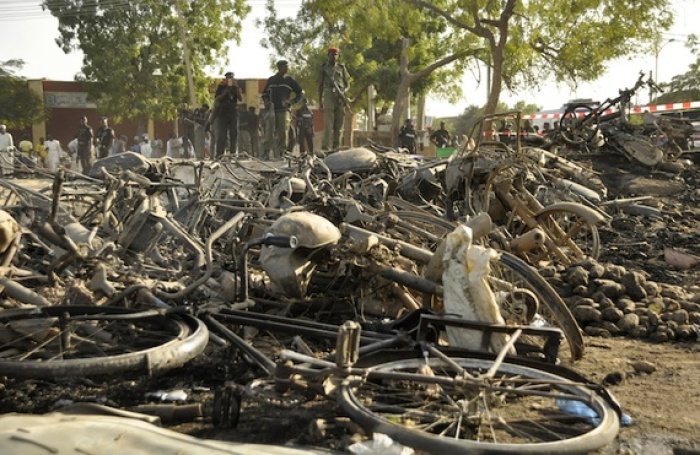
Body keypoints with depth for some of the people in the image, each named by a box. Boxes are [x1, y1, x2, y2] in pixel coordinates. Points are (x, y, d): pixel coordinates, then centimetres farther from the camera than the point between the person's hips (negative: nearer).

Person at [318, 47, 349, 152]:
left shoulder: (342, 67, 13)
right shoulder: (323, 68, 8)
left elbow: (347, 85, 14)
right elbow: (320, 86, 9)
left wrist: (343, 91, -9)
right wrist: (320, 102, 1)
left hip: (340, 99, 3)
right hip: (329, 98, -3)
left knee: (339, 126, 1)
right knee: (328, 125, -11)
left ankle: (336, 148, 6)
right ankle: (325, 148, -13)